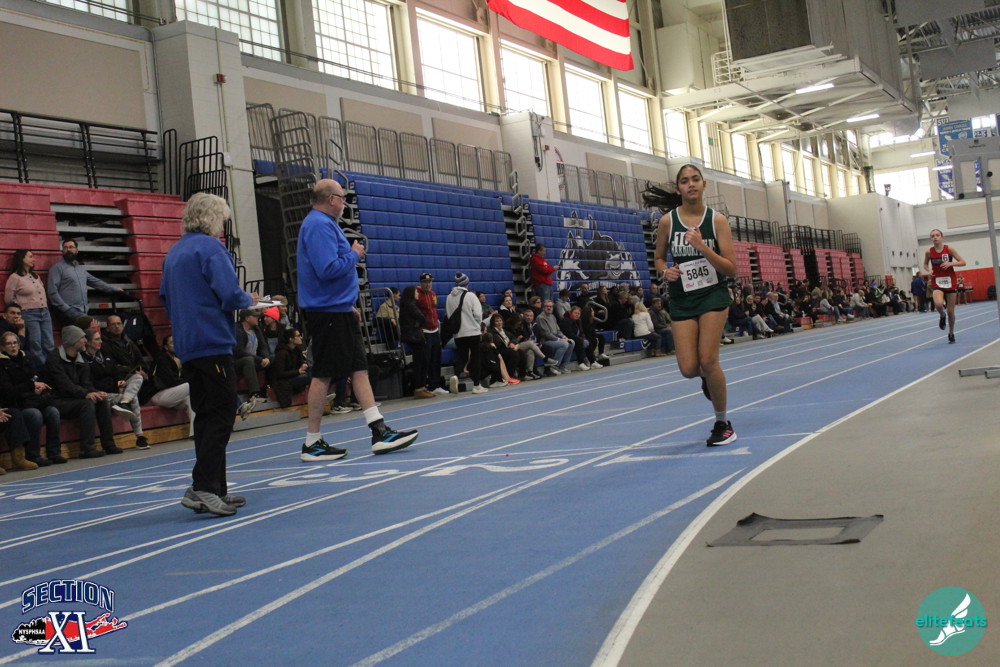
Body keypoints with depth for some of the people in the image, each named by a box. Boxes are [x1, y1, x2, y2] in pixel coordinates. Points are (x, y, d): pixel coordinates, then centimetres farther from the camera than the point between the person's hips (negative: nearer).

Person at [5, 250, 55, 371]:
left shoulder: (36, 276, 18)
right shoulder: (15, 277, -2)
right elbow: (8, 299, -1)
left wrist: (44, 308, 11)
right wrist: (24, 306, 4)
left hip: (45, 312, 6)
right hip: (29, 314, -6)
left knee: (49, 346, 0)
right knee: (36, 345, -9)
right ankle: (41, 370, -3)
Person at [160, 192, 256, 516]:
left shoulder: (173, 253, 16)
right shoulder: (210, 248, -10)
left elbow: (165, 298, 23)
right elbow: (230, 294, -18)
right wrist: (249, 300, 1)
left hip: (186, 345, 9)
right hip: (213, 342, -9)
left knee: (206, 416, 12)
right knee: (220, 415, -6)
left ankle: (215, 490, 16)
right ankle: (203, 488, -12)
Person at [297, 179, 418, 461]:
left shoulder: (324, 224, 17)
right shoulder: (319, 226, -16)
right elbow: (328, 269, -27)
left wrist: (349, 305, 20)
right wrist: (354, 255, -10)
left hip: (339, 311, 11)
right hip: (327, 312, -11)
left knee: (359, 367, 8)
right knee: (324, 375, -5)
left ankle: (380, 432, 10)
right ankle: (312, 444, 3)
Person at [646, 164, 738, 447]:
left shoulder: (717, 220, -6)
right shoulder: (667, 221, -2)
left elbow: (731, 269, -8)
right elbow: (659, 258, 13)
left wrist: (702, 246, -21)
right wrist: (666, 271, -10)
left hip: (713, 294, -2)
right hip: (682, 299, 2)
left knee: (708, 361, -11)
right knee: (689, 369, -7)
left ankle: (723, 423, 11)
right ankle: (708, 377, 34)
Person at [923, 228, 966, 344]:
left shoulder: (949, 249, -7)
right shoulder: (929, 252, -3)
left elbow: (963, 262, -3)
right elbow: (925, 264, 14)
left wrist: (950, 263, -19)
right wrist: (929, 270, -7)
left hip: (950, 282, 0)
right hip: (937, 283, 0)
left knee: (950, 311, 5)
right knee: (938, 304, -30)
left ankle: (951, 333, 26)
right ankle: (942, 316, 6)